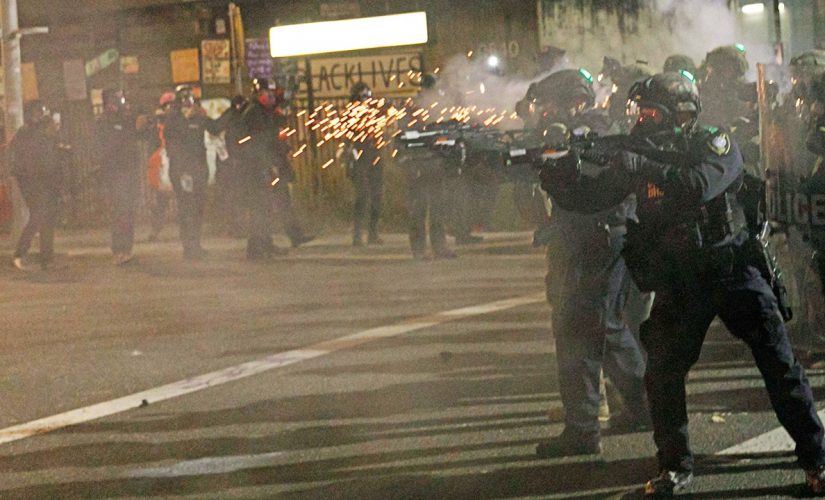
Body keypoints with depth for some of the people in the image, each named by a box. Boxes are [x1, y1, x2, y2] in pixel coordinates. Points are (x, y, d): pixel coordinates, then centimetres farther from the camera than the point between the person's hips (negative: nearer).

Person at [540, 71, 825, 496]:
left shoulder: (718, 146, -13)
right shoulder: (640, 154, 0)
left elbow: (699, 186, -32)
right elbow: (589, 197, 0)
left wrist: (641, 165, -36)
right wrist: (561, 171, -20)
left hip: (733, 269, -3)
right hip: (678, 282, 4)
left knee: (780, 365, -4)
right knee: (662, 373, -5)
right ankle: (675, 467, 10)